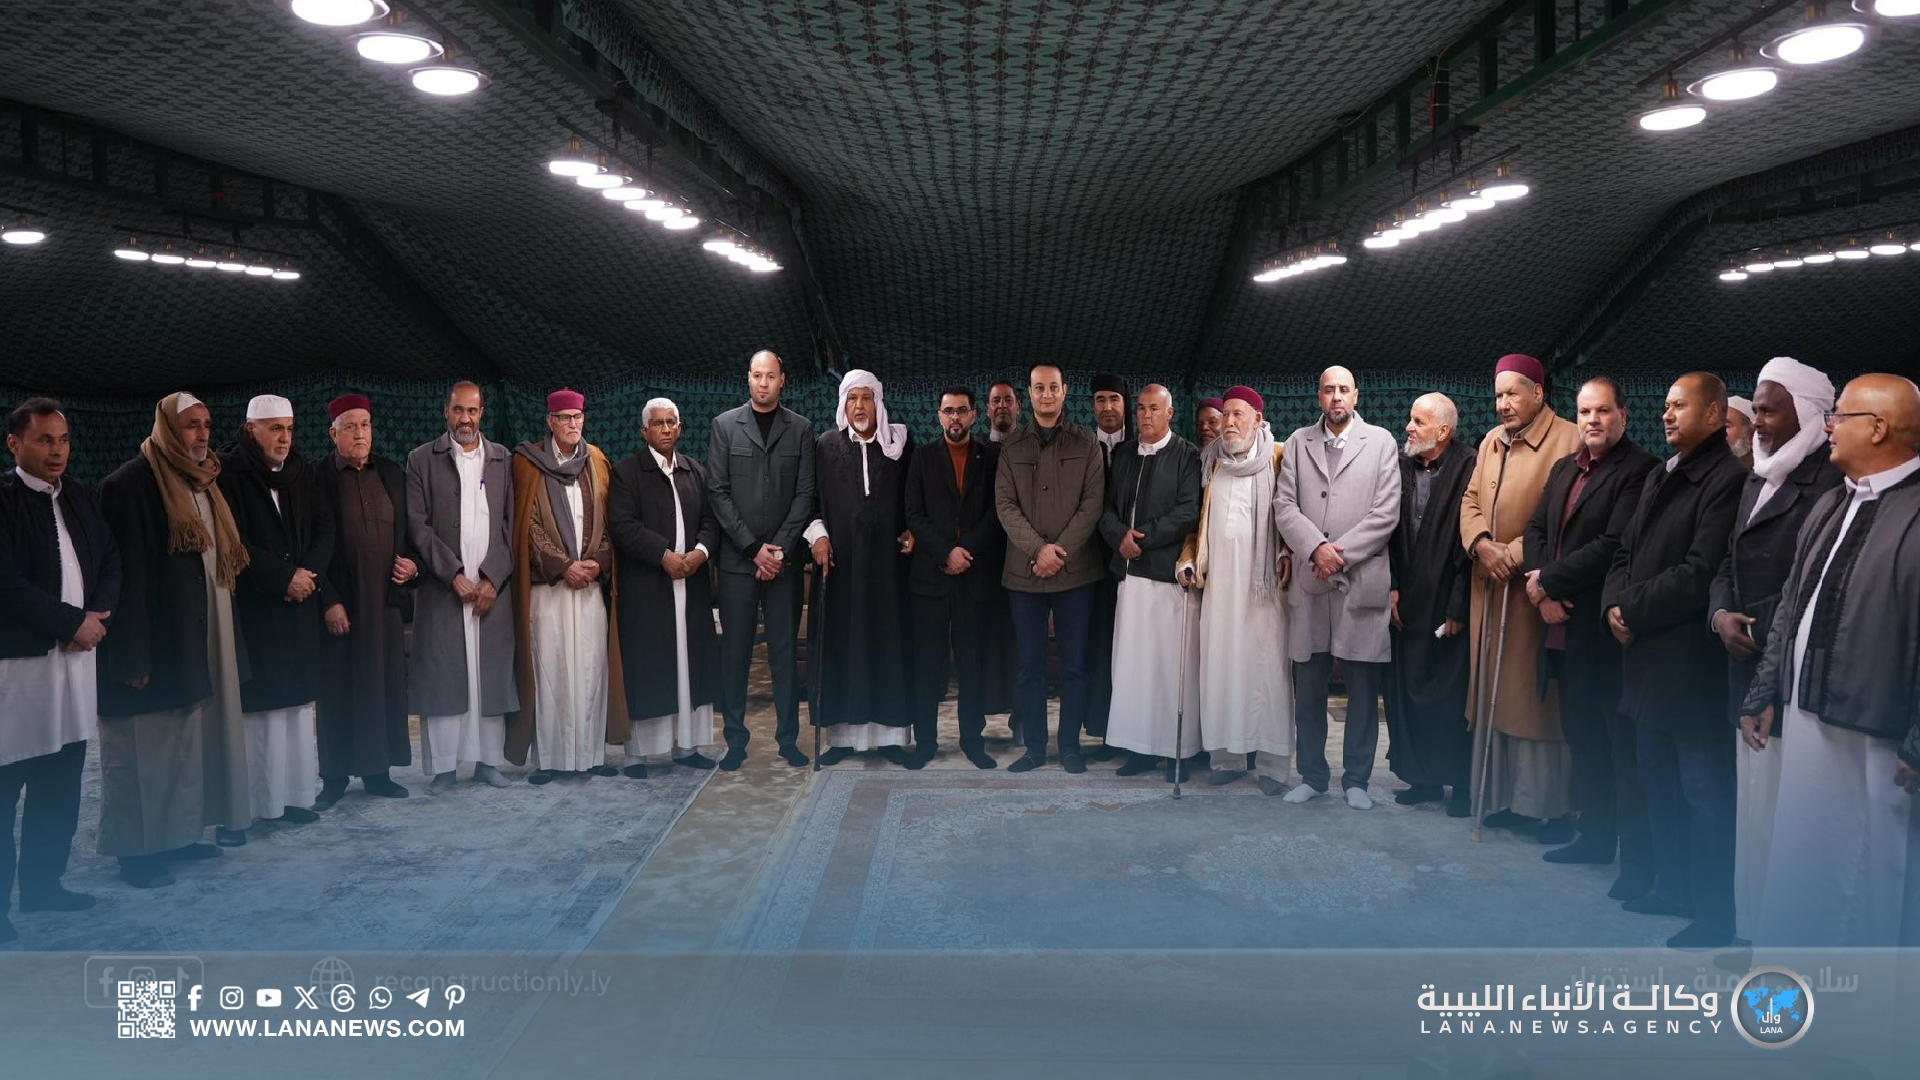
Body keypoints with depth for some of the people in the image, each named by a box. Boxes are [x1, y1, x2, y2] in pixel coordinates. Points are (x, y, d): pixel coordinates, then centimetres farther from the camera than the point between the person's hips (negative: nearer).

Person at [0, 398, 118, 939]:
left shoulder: (82, 499, 13)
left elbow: (110, 563, 15)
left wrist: (97, 615, -3)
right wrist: (74, 621, -11)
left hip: (76, 656, 7)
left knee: (61, 783, 12)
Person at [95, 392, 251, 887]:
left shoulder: (203, 483, 13)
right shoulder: (131, 483, -12)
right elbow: (127, 573, -17)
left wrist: (223, 638, 11)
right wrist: (133, 654, -20)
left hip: (201, 639, 8)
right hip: (155, 640, -8)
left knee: (189, 737, 14)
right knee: (145, 747, -1)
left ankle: (176, 833, 24)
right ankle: (135, 850, 9)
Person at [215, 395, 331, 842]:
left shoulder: (300, 474, 12)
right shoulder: (228, 475, -7)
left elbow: (324, 528, 10)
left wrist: (309, 573, -7)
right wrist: (283, 577, -13)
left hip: (299, 610, 6)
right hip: (248, 611, -6)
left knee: (296, 702, 6)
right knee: (247, 708, -6)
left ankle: (291, 795, 13)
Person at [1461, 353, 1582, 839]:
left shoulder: (1569, 441, -9)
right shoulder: (1490, 443, 14)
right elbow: (1470, 501, 13)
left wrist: (1516, 553, -16)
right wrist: (1482, 544, -6)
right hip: (1490, 589, 7)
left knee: (1541, 692, -2)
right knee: (1494, 692, 9)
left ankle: (1554, 802, 7)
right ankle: (1504, 794, 17)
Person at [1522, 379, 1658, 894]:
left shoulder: (1640, 470, -12)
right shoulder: (1564, 469, 15)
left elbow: (1614, 544, -21)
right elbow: (1536, 529, 13)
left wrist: (1548, 581, -13)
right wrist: (1544, 593, -4)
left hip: (1607, 631, -8)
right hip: (1564, 628, 8)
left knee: (1624, 747, 0)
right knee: (1582, 739, 17)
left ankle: (1638, 857, 8)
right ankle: (1596, 836, 30)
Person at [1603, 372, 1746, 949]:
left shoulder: (1728, 479, -13)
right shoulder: (1659, 477, 16)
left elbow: (1700, 572, -20)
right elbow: (1626, 551, 16)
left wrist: (1633, 611, -13)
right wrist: (1615, 603, -2)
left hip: (1694, 661, -9)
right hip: (1646, 656, 9)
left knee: (1703, 790, -1)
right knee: (1659, 783, 18)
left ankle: (1713, 912, 8)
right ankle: (1672, 885, 31)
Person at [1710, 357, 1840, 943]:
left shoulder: (1831, 482, -10)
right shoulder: (1757, 480, 17)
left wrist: (1762, 631, -11)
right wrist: (1721, 614, 1)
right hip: (1750, 670, 8)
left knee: (1782, 810, -5)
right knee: (1754, 804, 13)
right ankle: (1753, 926, 22)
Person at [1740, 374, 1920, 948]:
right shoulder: (1831, 504, 11)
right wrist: (1765, 693, 14)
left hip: (1872, 736, -8)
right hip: (1806, 715, 9)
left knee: (1867, 883, 5)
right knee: (1801, 865, 18)